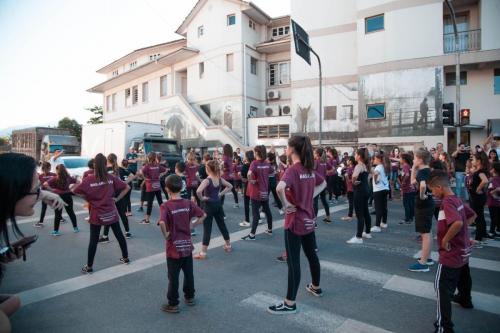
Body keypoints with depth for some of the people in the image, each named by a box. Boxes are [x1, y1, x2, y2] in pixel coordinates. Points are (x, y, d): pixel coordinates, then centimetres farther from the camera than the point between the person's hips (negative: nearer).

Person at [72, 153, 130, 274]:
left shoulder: (89, 180, -12)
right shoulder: (111, 178, -7)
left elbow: (75, 191, -8)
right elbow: (127, 187, -4)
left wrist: (87, 198, 2)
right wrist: (117, 198, 2)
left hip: (96, 214, -2)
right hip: (111, 213, 2)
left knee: (93, 240, 8)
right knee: (119, 235, 16)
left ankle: (89, 267, 18)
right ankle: (125, 258, 30)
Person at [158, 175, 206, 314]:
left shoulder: (166, 206, -17)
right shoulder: (188, 203, -4)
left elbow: (162, 222, -33)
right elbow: (203, 215, -2)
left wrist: (165, 234, -16)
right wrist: (192, 226, 4)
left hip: (174, 246, -4)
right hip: (187, 245, 4)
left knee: (173, 276, 9)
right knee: (189, 273, 20)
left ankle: (173, 304, 22)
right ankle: (190, 297, 36)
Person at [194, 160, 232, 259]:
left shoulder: (207, 180, -19)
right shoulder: (220, 179, 0)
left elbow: (198, 191, -35)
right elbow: (230, 186, 12)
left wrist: (201, 198, -17)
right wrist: (221, 194, 8)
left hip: (209, 205, -6)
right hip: (218, 204, 6)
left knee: (207, 228, -1)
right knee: (222, 225, 19)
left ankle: (203, 253, 5)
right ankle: (228, 245, 34)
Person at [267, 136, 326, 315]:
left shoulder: (292, 170, -19)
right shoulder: (310, 169, 4)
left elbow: (280, 188, -39)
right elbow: (323, 183, 22)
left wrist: (286, 204, -23)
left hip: (295, 221, -8)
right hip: (308, 219, 8)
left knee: (293, 262, -1)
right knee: (311, 255, 23)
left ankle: (290, 303, 9)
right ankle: (316, 287, 43)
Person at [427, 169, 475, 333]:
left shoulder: (447, 202, -24)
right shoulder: (457, 199, 4)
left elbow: (458, 223, -39)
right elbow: (472, 215, 19)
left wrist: (445, 239, -25)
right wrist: (460, 231, 13)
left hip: (451, 254, -10)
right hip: (463, 251, 10)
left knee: (442, 287, -6)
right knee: (463, 278, 32)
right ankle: (465, 299, 58)